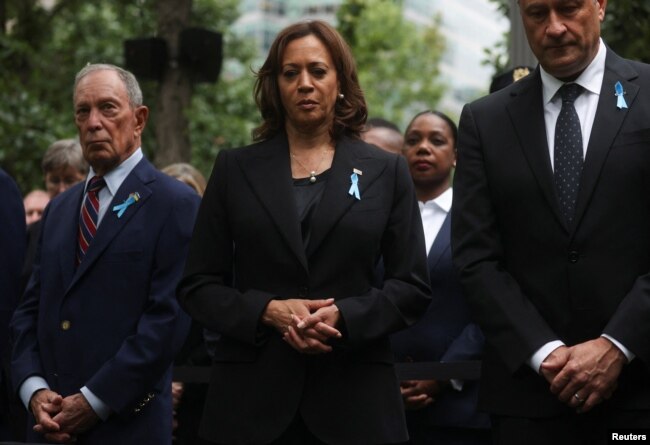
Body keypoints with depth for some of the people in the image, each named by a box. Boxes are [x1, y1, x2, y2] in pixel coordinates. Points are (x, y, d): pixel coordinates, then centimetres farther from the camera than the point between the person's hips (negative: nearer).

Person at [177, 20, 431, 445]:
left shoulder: (386, 171, 7)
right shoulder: (235, 169, 8)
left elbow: (413, 287, 4)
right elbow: (198, 286, 5)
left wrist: (343, 316, -13)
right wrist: (267, 311, -12)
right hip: (253, 395, 0)